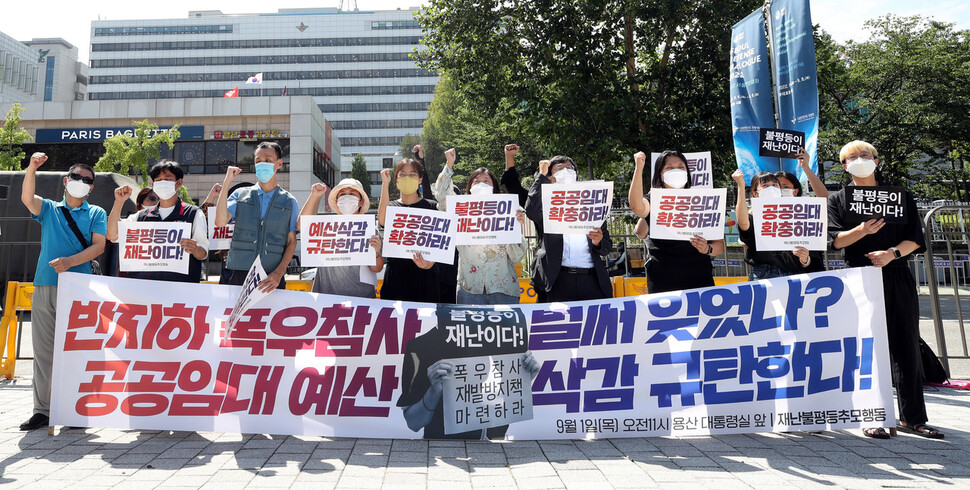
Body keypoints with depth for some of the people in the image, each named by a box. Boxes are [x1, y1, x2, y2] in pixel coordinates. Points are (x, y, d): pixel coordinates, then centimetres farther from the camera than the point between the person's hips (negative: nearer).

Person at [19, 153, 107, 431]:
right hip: (44, 286, 3)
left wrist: (69, 261, -16)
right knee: (42, 349, 5)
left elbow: (99, 246, -2)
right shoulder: (48, 209, 18)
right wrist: (32, 168, -17)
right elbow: (27, 198, -3)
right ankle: (42, 410, 11)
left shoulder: (96, 214, 11)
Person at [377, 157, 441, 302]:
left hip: (424, 275, -1)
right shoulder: (390, 206, 11)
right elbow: (382, 220, -14)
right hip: (396, 274, 1)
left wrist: (430, 262, -22)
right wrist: (385, 183, -10)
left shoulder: (431, 207, 6)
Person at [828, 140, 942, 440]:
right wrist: (863, 229, -20)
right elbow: (835, 240, -3)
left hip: (897, 278, 2)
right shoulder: (838, 200, 9)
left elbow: (915, 239, 5)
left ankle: (912, 417, 13)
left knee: (906, 346, 3)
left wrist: (892, 252, -14)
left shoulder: (899, 196, 12)